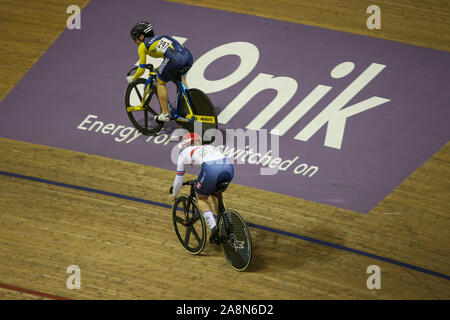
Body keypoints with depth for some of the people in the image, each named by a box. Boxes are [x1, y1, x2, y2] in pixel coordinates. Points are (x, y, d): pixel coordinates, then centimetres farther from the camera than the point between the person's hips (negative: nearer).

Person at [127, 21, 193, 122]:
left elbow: (141, 70, 18)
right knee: (178, 77, 36)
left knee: (161, 82, 17)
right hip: (189, 56, 7)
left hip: (174, 59, -7)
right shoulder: (159, 38, 36)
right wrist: (160, 68, 52)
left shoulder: (142, 46, 17)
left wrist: (132, 79, 37)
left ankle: (165, 114, 18)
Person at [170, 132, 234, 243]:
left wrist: (174, 194, 52)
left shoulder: (185, 153, 28)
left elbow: (179, 177, 35)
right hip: (229, 167, 5)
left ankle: (213, 227, 2)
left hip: (211, 169, -5)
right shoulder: (209, 147, 41)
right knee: (216, 193, 32)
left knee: (201, 197, 20)